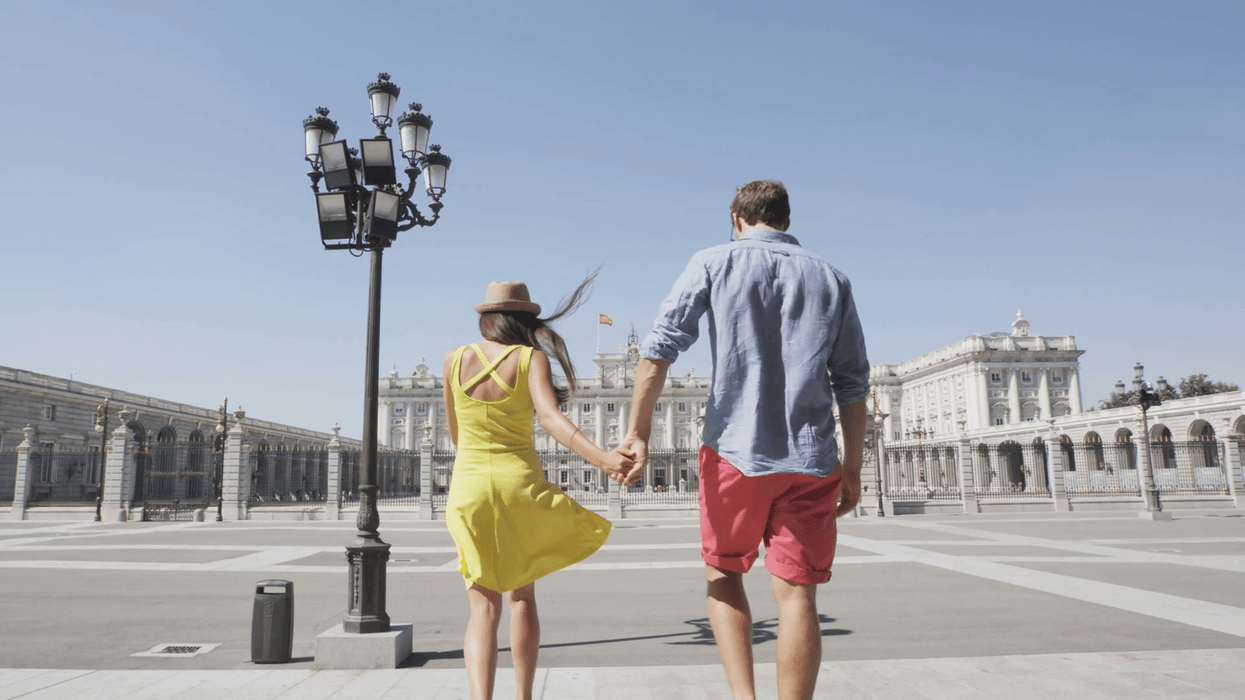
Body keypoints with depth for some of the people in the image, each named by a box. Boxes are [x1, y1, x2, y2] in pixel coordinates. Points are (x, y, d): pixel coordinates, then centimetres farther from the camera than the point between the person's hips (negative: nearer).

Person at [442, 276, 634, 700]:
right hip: (520, 484, -1)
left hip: (469, 487, 1)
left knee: (483, 608, 3)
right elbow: (550, 418, -21)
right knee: (522, 596, 18)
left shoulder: (455, 359, 3)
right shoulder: (531, 358, -4)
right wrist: (601, 459, -31)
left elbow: (454, 433, 13)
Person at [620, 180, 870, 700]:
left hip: (735, 450, -2)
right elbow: (852, 384, 10)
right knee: (796, 595, 6)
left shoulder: (715, 263, 3)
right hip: (811, 460, 2)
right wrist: (852, 467, 15)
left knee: (724, 575, 16)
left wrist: (638, 432, -7)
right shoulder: (831, 280, 11)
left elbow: (659, 347, -8)